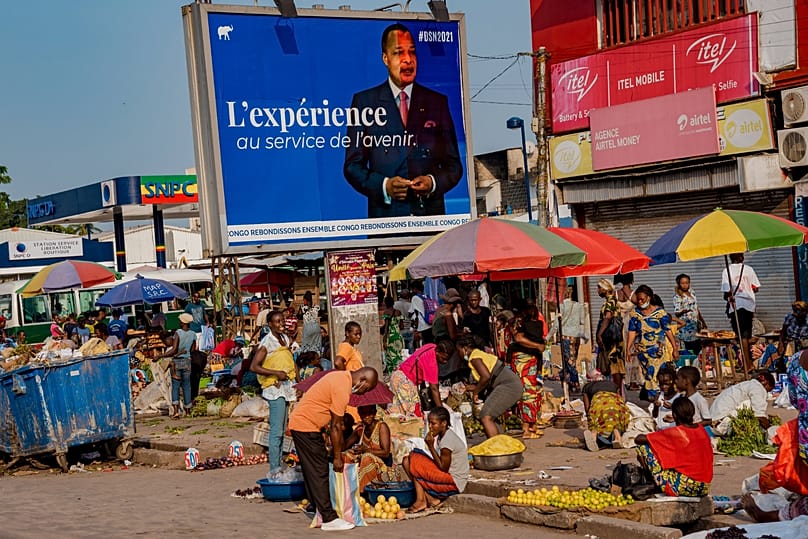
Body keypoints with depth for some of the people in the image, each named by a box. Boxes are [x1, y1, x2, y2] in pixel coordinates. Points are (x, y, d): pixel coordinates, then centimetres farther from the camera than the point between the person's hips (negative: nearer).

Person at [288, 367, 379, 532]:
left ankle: (315, 509, 25)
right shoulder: (342, 389, -22)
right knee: (319, 472, -9)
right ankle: (329, 519, -8)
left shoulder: (341, 376, 8)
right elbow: (335, 426, -17)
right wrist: (337, 456, -9)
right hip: (306, 426, -10)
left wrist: (341, 447, 19)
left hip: (299, 421, 10)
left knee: (313, 470, 17)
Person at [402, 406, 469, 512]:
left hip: (454, 482, -10)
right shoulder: (441, 436, 9)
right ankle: (430, 498, -3)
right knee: (407, 461, 6)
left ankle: (421, 500, -8)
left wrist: (431, 446, -16)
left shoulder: (447, 440, -20)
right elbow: (441, 464, 10)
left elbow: (443, 468, -19)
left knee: (413, 461, -14)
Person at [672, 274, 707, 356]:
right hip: (686, 325, -7)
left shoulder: (692, 293, 12)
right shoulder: (677, 296, -8)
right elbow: (676, 313, -14)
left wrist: (703, 321, 23)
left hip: (696, 324, 7)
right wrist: (683, 311, -35)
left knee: (698, 348, 3)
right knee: (690, 349, -10)